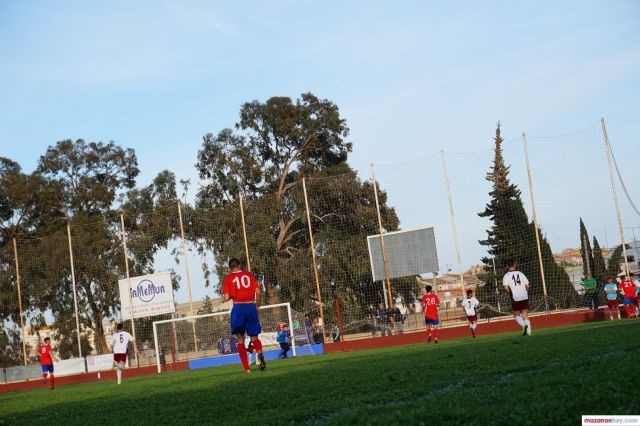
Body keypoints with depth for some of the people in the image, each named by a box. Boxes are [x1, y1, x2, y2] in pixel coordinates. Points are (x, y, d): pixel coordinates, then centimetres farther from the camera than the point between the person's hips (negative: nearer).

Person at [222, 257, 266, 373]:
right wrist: (257, 305, 15)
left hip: (238, 308, -2)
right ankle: (260, 353, -23)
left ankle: (246, 367, 2)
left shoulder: (228, 278, 2)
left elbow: (226, 298, -5)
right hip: (251, 306, 2)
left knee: (240, 339, 10)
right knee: (254, 337, 10)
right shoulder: (249, 275, 8)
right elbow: (258, 292, 1)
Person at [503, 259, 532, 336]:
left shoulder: (506, 276, -3)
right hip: (524, 297, 3)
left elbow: (506, 287, -16)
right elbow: (527, 285, 4)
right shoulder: (520, 274, 8)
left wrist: (509, 293, 4)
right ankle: (528, 331, 2)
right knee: (525, 315, 11)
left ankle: (523, 325, -16)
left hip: (515, 298, -3)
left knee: (516, 315, 11)